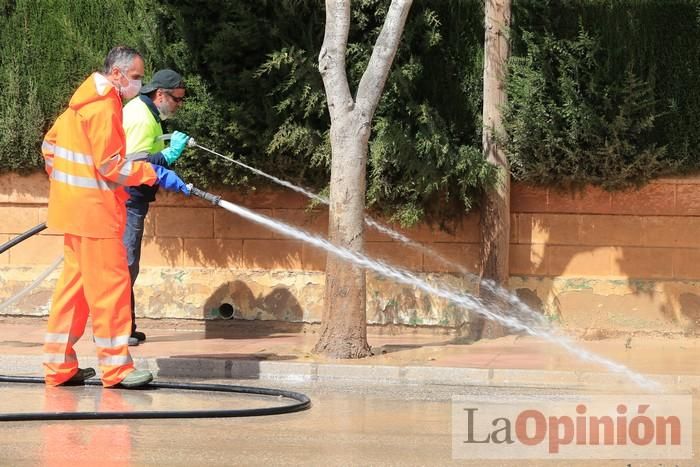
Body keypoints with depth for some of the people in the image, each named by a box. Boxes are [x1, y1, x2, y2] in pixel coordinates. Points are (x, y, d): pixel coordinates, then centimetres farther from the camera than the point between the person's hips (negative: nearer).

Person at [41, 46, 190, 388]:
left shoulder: (85, 101, 14)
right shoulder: (103, 107, -16)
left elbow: (50, 143, 20)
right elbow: (111, 165, -20)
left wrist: (63, 180, 25)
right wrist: (156, 174, -16)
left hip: (76, 206, 10)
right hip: (94, 208, -10)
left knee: (75, 283, 12)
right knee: (110, 283, -7)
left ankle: (59, 366, 15)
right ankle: (116, 366, -5)